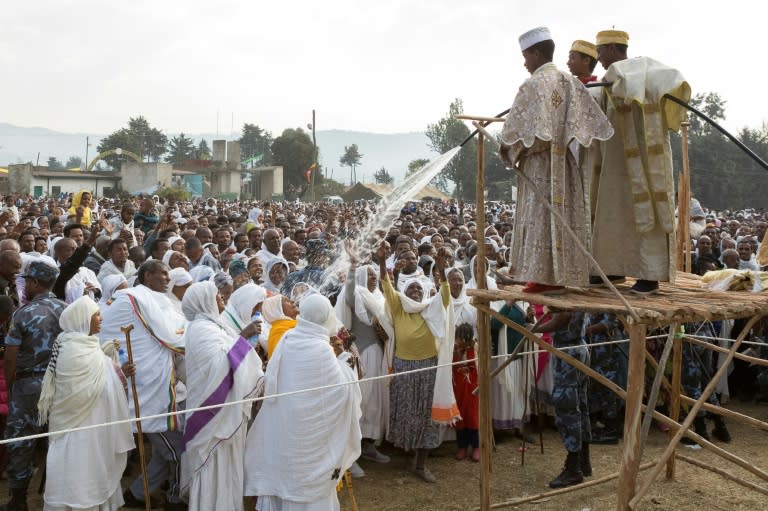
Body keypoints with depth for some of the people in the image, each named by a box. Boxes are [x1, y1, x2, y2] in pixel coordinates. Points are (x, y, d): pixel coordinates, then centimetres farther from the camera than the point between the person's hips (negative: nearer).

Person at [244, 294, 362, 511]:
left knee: (281, 474, 18)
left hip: (281, 424, 6)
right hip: (308, 430, -6)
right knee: (308, 478, 9)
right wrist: (341, 358, -4)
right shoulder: (320, 349, -21)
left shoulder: (288, 339, -2)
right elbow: (342, 388, -16)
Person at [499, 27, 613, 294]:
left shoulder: (532, 85, -11)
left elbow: (514, 127, -13)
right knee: (565, 217, 8)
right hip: (565, 162, 6)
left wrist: (508, 149, 2)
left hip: (539, 163, -6)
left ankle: (543, 277, 0)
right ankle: (560, 276, 12)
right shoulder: (572, 83, 8)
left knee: (540, 218, -2)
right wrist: (564, 138, 15)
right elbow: (595, 121, 6)